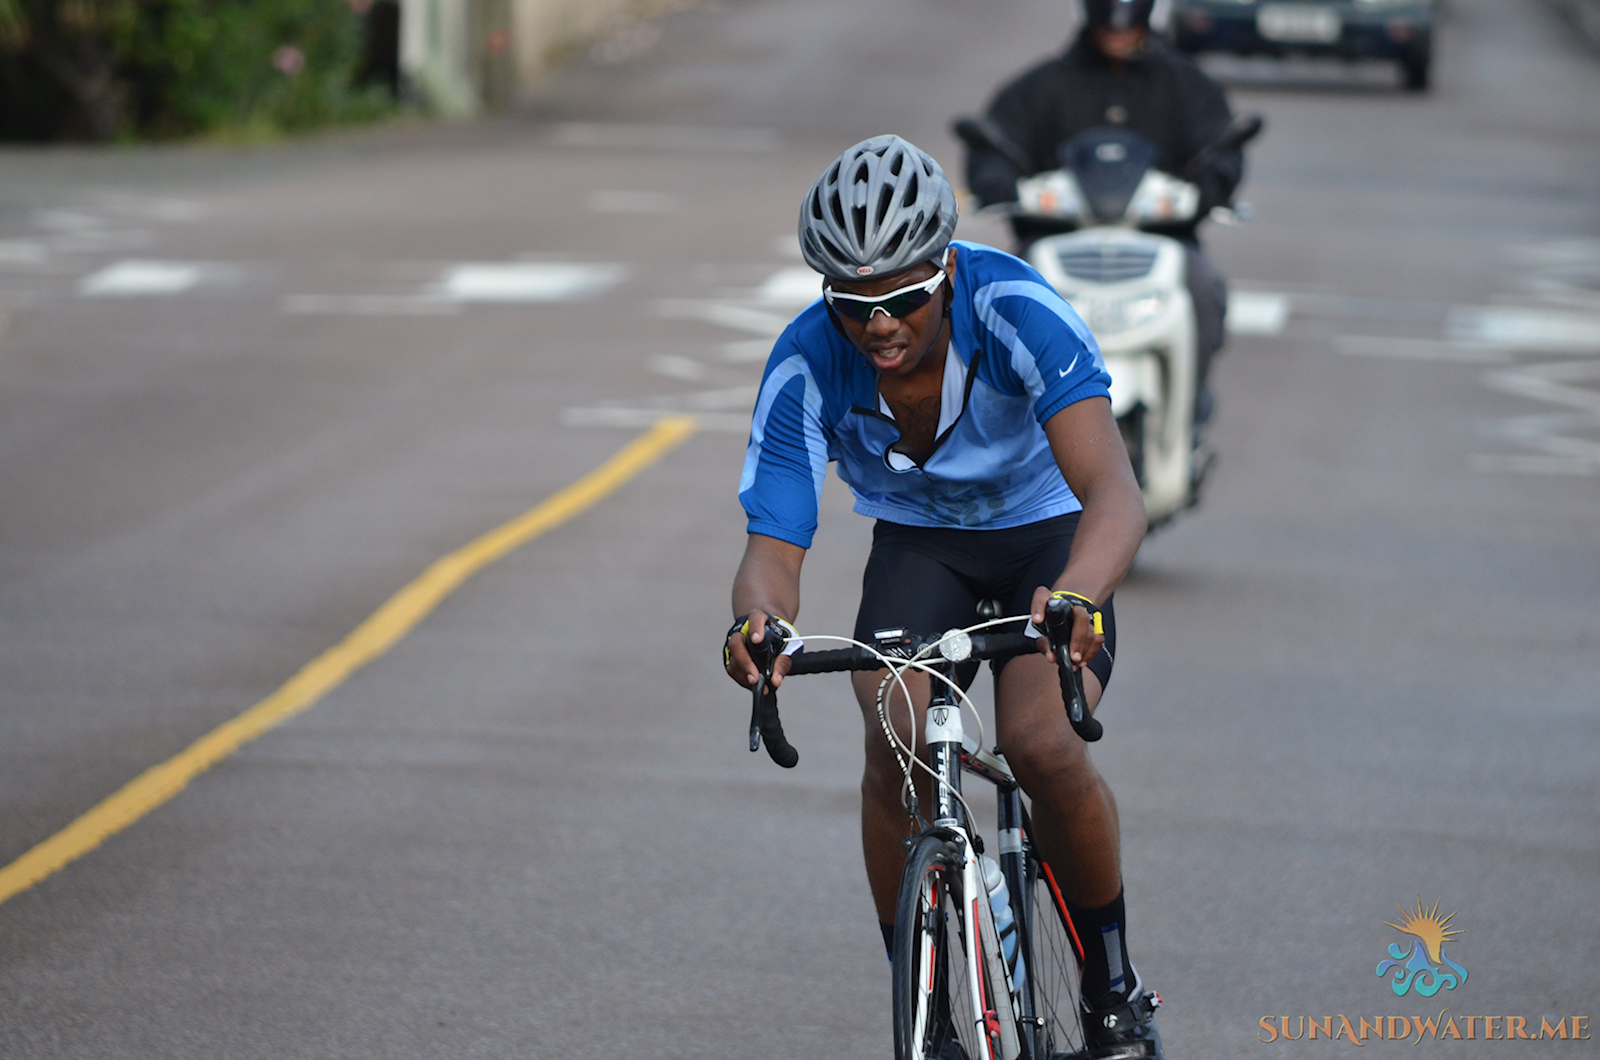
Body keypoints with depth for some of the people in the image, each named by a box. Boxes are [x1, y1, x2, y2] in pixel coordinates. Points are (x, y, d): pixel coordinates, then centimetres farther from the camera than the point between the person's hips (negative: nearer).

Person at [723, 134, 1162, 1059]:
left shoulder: (1016, 311, -34)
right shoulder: (806, 367, -25)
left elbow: (1116, 493, -44)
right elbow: (773, 545, -26)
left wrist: (1077, 598, -66)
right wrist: (757, 620, -51)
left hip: (1049, 536, -2)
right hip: (919, 546, 2)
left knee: (1042, 744, -28)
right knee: (896, 743, -26)